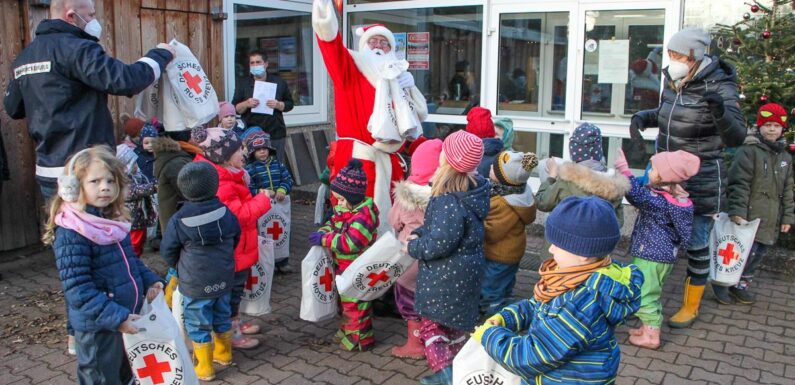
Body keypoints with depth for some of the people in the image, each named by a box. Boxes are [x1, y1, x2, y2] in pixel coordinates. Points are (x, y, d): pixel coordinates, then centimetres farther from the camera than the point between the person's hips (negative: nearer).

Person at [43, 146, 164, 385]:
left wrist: (149, 281, 3)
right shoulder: (71, 233, -22)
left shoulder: (114, 221, 3)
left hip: (128, 319, 7)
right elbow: (77, 289, -25)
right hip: (97, 327, -7)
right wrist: (115, 317, -27)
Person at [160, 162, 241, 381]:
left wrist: (178, 265, 16)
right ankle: (224, 354, 38)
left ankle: (204, 368, 17)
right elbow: (236, 237, 10)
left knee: (199, 325, 8)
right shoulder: (225, 212, -7)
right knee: (222, 317, 21)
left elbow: (167, 251, -5)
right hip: (224, 278, 5)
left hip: (195, 283, -4)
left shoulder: (179, 220, -17)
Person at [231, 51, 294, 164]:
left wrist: (278, 105, -11)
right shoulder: (242, 83, 8)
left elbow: (289, 104, 10)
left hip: (276, 135, 1)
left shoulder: (279, 82, 8)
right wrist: (246, 104, -15)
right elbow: (235, 108, 6)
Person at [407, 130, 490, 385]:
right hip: (466, 269, 9)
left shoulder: (449, 200, -29)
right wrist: (419, 233, 3)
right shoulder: (472, 188, 0)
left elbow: (442, 241, -32)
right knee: (457, 319, 22)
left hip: (445, 274, -9)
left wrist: (413, 247, -15)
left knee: (431, 322, 8)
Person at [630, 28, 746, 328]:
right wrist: (642, 117, 2)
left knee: (696, 243, 3)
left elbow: (736, 138, -22)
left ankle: (691, 306, 22)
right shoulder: (673, 82, 1)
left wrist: (720, 110, -41)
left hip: (701, 181, -6)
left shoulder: (718, 87, -16)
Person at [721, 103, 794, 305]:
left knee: (758, 255, 12)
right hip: (748, 218, -7)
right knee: (745, 253, -9)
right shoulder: (748, 151, -8)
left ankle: (741, 285, 28)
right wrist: (738, 213, -20)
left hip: (770, 221, 7)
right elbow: (739, 185, -14)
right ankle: (722, 282, 10)